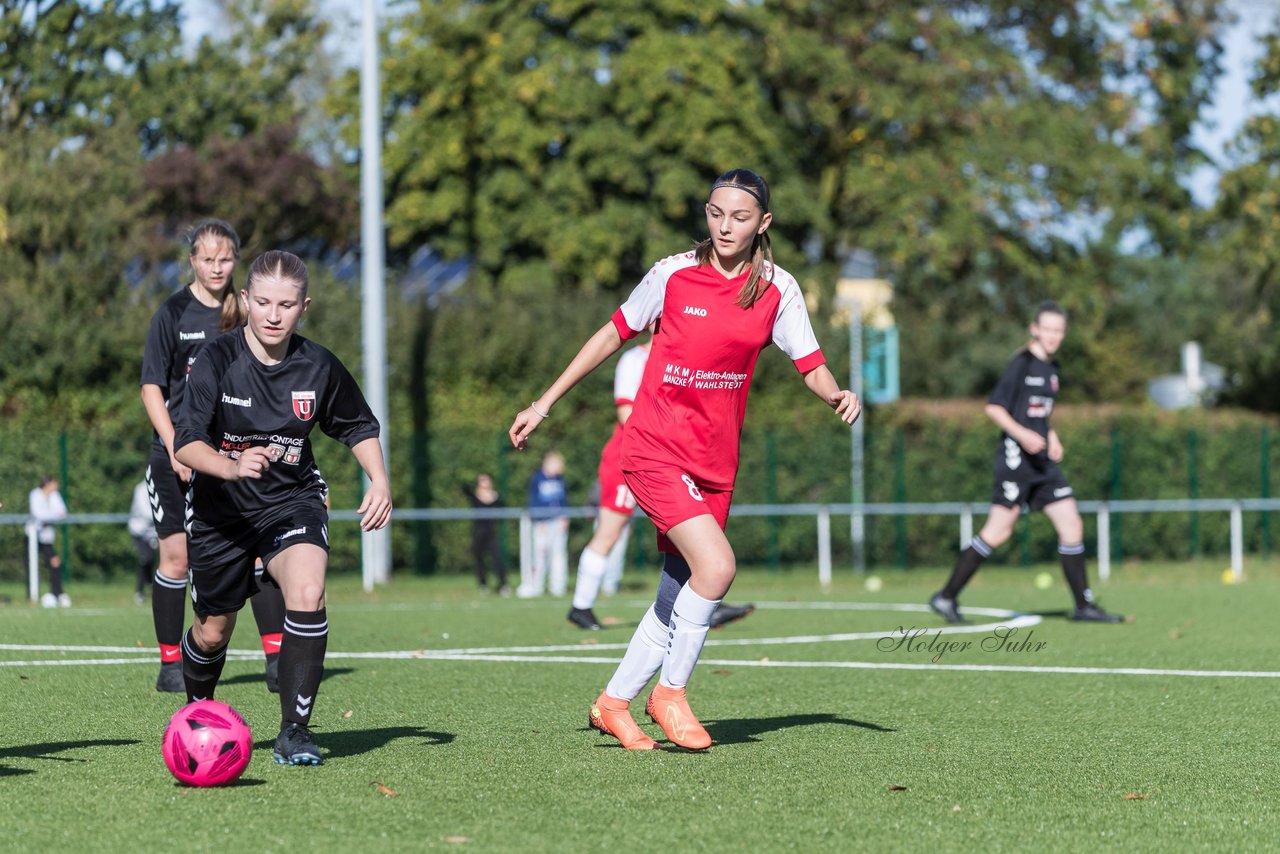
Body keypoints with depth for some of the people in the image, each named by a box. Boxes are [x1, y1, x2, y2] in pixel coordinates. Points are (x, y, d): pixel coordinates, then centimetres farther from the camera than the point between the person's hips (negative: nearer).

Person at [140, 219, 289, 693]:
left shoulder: (247, 313, 7)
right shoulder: (173, 314, -2)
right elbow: (152, 387, -3)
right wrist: (175, 447, -13)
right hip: (180, 454, -2)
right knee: (176, 556, 0)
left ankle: (277, 660, -8)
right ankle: (171, 664, 12)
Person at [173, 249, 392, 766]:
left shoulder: (319, 368, -9)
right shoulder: (217, 362, -18)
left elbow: (360, 427, 9)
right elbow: (185, 443, -26)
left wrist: (379, 482, -7)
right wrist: (232, 467, -45)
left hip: (292, 501, 1)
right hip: (222, 510, -1)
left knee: (307, 594, -27)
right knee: (212, 631, 12)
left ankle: (295, 731, -19)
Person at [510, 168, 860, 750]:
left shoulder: (777, 290, 1)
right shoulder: (673, 275, -6)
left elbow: (811, 366, 1)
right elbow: (613, 335, 5)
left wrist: (836, 395, -23)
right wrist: (544, 404, 7)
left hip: (715, 461, 4)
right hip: (655, 449, -4)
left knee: (678, 595, 7)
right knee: (715, 565, -21)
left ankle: (614, 703, 24)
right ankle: (670, 692, -2)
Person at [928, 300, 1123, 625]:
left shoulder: (1051, 368, 16)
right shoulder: (1022, 363, -9)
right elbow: (994, 408, -13)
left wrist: (1051, 437, 13)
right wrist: (1022, 434, -25)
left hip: (1043, 461, 8)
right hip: (1016, 457, -8)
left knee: (1072, 525, 2)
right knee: (998, 531, -10)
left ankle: (1084, 606, 7)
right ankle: (945, 597, -1)